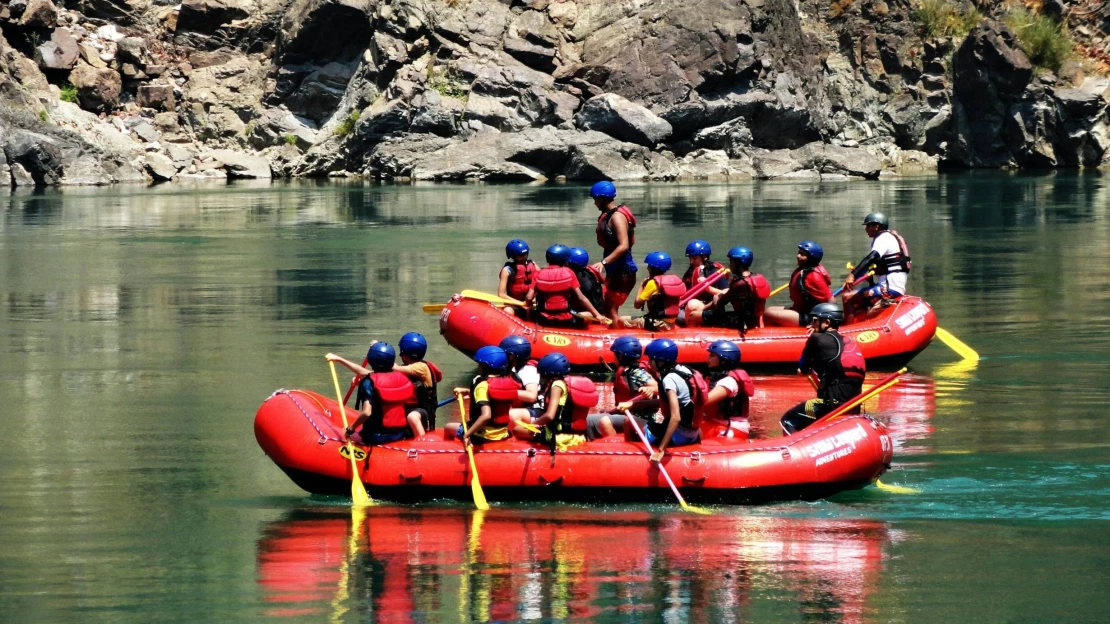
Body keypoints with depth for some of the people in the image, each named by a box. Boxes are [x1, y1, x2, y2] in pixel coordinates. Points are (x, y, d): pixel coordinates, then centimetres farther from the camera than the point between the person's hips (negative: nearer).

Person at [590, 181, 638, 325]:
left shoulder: (617, 217, -17)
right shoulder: (608, 215, 12)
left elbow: (624, 246, -27)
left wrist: (604, 262, -30)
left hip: (623, 271, -10)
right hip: (615, 271, 10)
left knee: (611, 310, -9)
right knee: (607, 309, 13)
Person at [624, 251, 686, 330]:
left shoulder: (653, 283, -12)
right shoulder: (675, 280, 9)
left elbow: (637, 304, -9)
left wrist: (641, 286, 4)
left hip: (657, 324, -8)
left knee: (623, 320, -10)